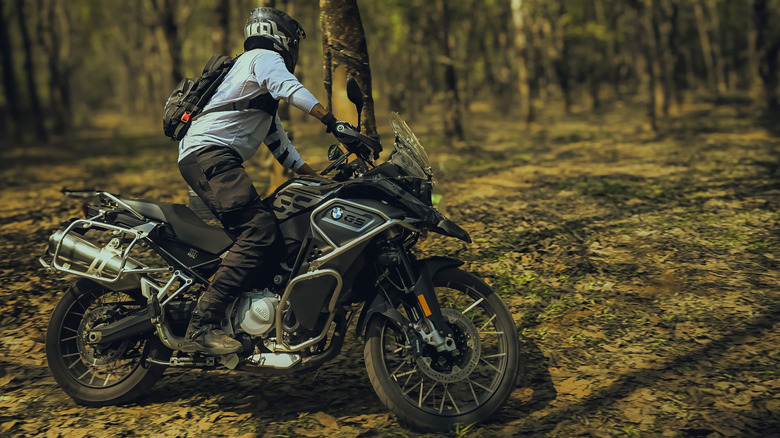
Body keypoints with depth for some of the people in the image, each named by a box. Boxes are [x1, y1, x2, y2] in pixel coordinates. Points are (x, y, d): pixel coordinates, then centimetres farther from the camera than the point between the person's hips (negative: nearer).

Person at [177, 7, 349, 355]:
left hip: (212, 158, 11)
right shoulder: (265, 57, 5)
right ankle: (202, 324, -29)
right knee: (261, 233, -24)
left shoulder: (266, 103, 34)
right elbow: (290, 88, -18)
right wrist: (333, 122, -28)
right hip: (209, 153, -11)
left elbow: (279, 144, 34)